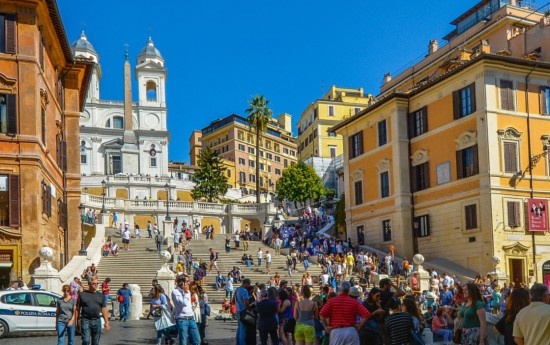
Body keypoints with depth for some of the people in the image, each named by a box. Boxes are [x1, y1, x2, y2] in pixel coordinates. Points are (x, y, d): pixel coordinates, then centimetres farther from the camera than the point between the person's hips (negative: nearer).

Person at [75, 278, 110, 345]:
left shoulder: (100, 295, 10)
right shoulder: (82, 294, 2)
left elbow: (104, 309, 9)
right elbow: (77, 309, 4)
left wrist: (107, 322, 3)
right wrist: (76, 322, 0)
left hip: (97, 321, 3)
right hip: (85, 320, -3)